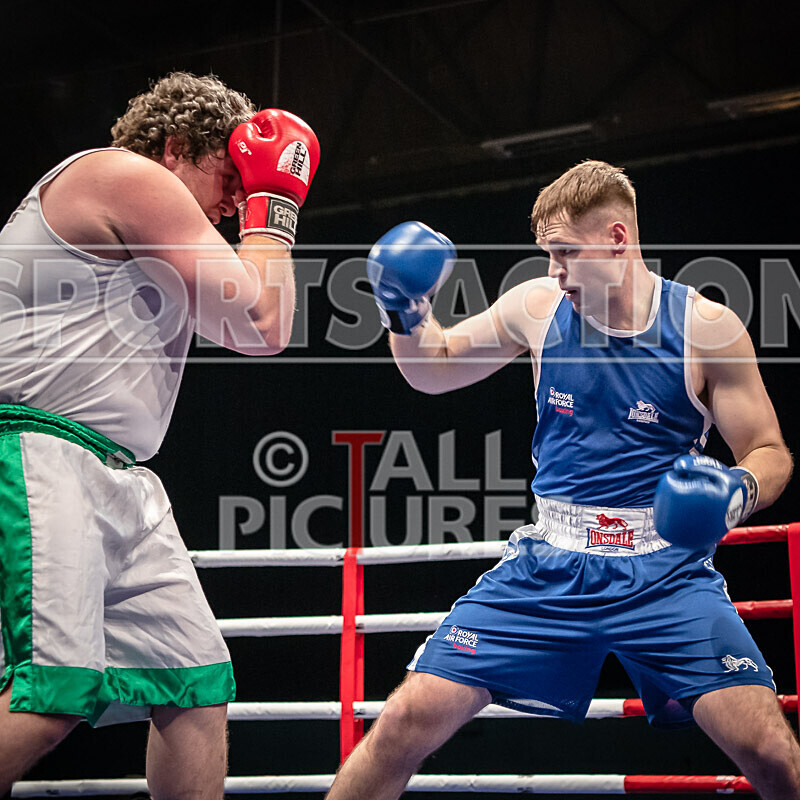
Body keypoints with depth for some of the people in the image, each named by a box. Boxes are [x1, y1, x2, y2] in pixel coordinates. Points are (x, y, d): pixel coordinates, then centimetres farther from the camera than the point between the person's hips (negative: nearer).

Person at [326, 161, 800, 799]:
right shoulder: (538, 306, 3)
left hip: (664, 574, -2)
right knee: (408, 722, -9)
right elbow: (435, 369, 18)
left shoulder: (704, 326, -4)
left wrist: (741, 490, -21)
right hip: (547, 572, 2)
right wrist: (405, 312, -3)